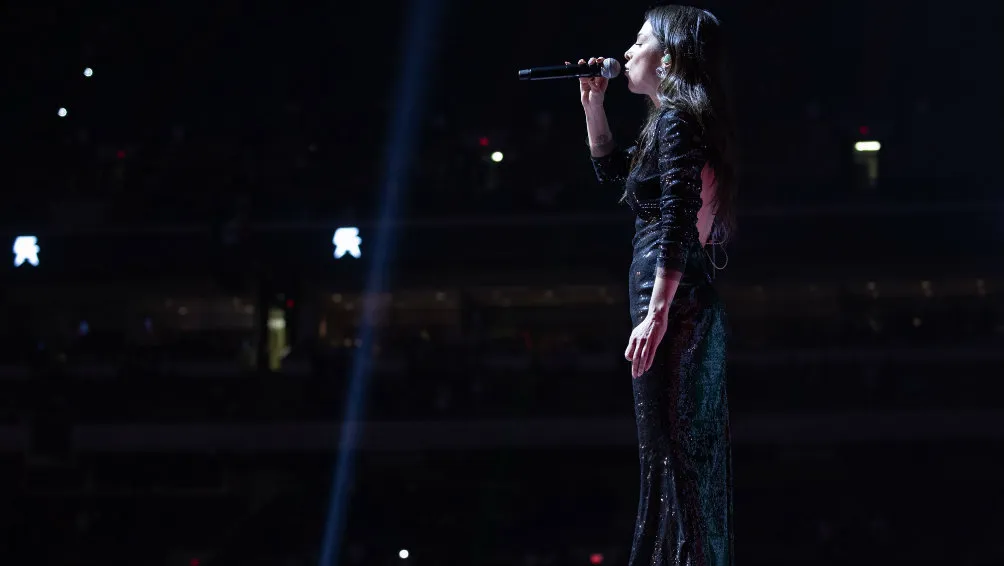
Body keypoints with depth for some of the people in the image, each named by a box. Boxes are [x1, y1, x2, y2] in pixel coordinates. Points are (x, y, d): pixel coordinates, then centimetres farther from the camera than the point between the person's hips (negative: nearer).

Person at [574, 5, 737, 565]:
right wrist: (593, 104, 24)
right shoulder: (681, 120, 19)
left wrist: (657, 312, -24)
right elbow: (612, 169, 35)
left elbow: (677, 222, -20)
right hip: (696, 308, 10)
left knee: (673, 454, -10)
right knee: (691, 456, 11)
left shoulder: (676, 120, -10)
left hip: (674, 305, -10)